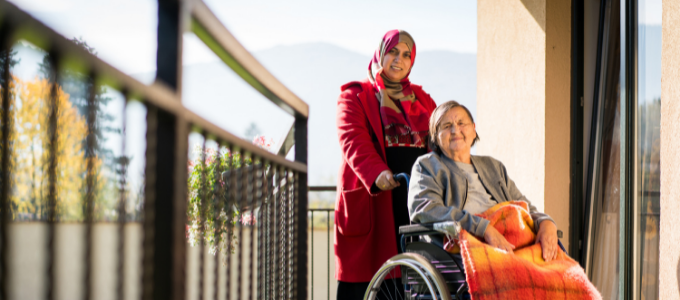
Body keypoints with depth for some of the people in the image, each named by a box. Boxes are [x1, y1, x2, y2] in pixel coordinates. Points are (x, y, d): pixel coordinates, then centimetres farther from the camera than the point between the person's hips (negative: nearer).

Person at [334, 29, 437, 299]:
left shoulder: (422, 100, 24)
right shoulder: (355, 96, 9)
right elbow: (353, 140, -8)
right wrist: (377, 173, -26)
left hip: (416, 197, 4)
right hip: (370, 201, -4)